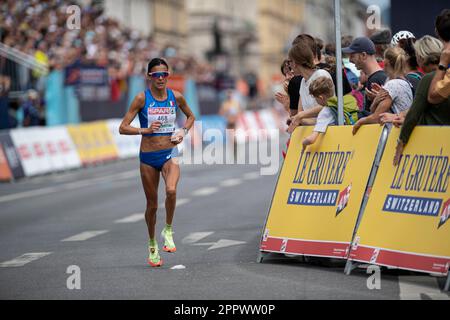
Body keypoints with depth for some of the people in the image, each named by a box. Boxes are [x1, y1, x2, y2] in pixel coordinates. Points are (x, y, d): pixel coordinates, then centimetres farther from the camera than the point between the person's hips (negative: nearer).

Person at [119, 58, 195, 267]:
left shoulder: (176, 97, -1)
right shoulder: (142, 98, -8)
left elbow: (191, 116, 19)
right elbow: (123, 128, -9)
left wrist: (183, 132, 1)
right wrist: (145, 130, -24)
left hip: (169, 154, 0)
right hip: (148, 156, 0)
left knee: (171, 190, -28)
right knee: (152, 204, 9)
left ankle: (168, 231, -6)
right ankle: (152, 246, 30)